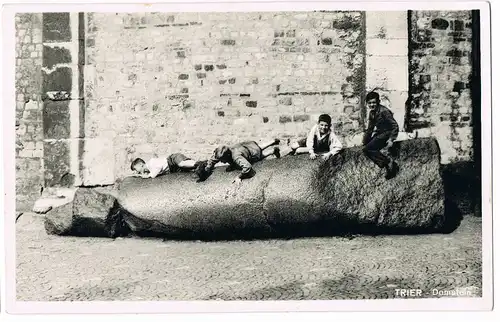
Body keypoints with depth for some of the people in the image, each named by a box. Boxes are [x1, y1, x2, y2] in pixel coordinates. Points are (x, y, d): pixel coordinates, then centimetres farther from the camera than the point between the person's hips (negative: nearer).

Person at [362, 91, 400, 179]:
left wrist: (391, 139, -27)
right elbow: (370, 129, 19)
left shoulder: (384, 111, -18)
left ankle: (387, 161, -9)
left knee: (367, 149, -18)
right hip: (379, 133, 9)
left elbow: (395, 126, -19)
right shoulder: (372, 113, 8)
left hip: (386, 133, -9)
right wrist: (365, 142, 16)